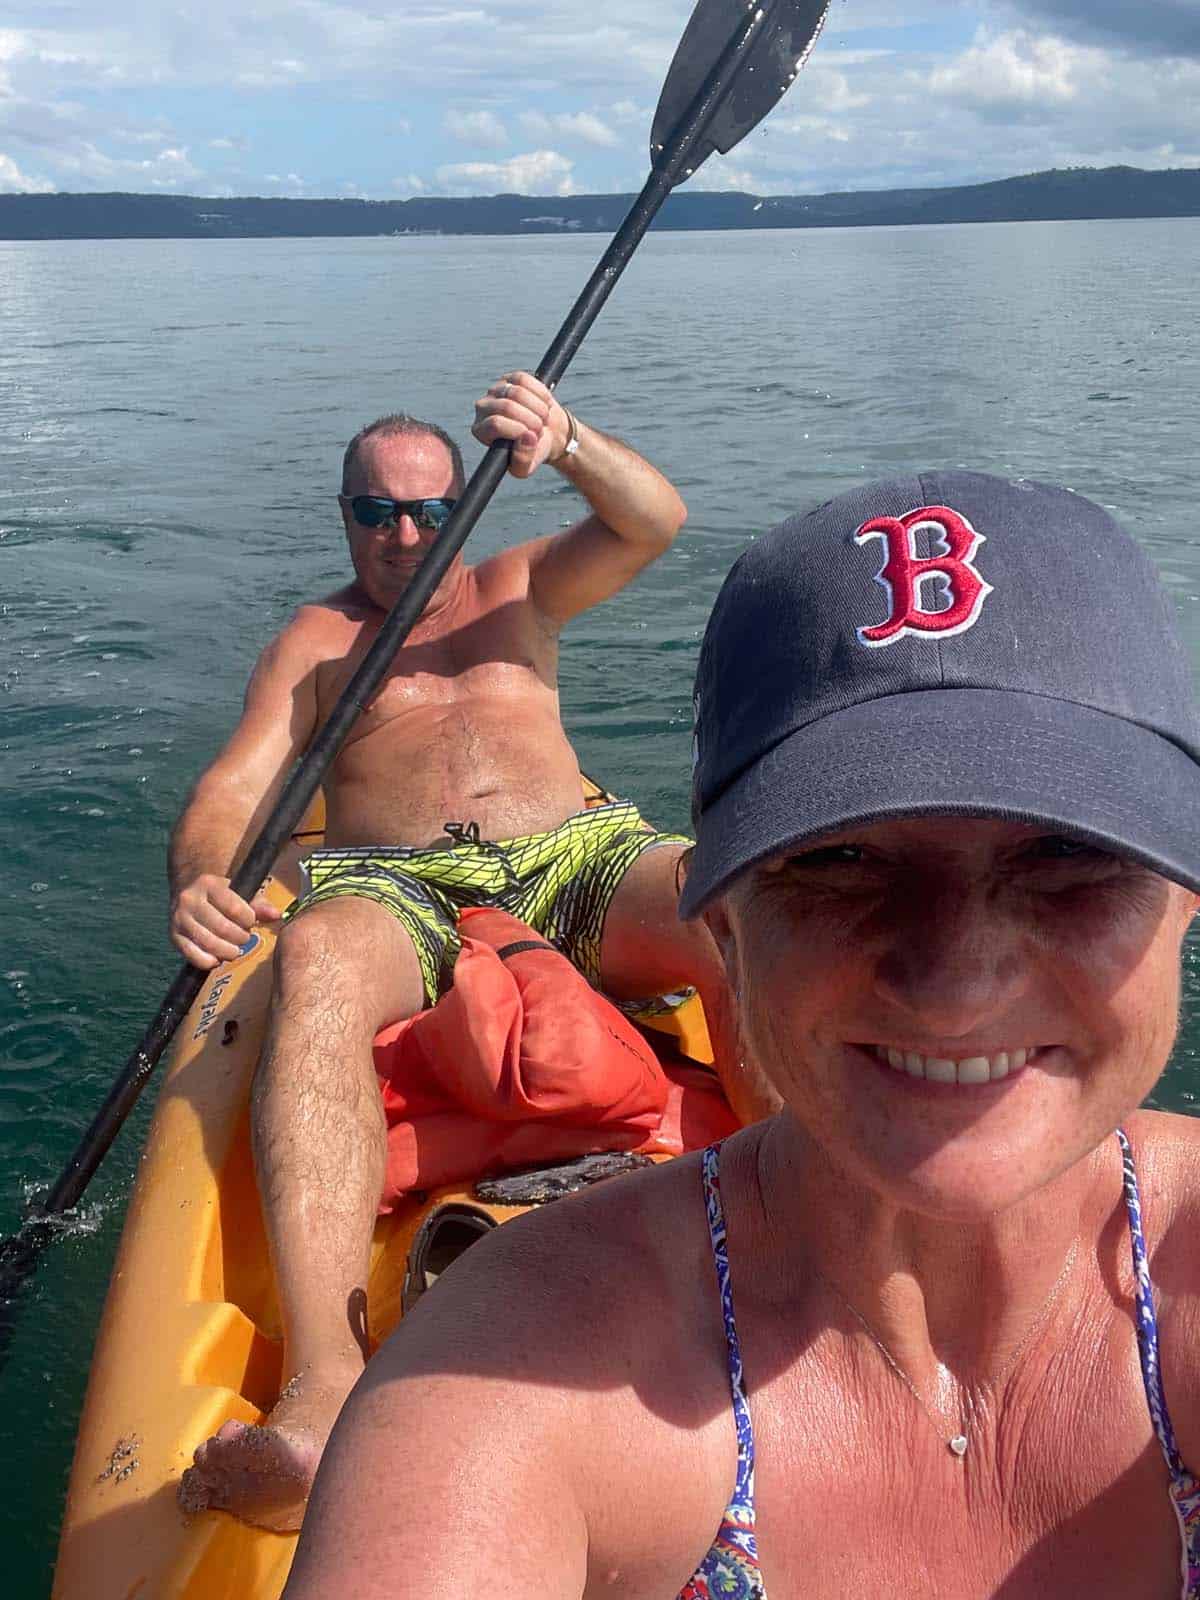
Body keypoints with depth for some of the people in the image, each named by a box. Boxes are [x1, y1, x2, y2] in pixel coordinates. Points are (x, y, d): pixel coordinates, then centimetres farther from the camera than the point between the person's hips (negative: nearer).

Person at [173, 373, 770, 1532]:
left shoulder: (519, 588, 24)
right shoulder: (313, 642, 20)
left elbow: (653, 524, 6)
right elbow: (232, 790, 6)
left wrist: (565, 439, -16)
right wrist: (199, 878, -19)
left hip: (572, 861, 2)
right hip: (398, 888, -1)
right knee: (316, 959, -39)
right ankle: (326, 1391, -52)